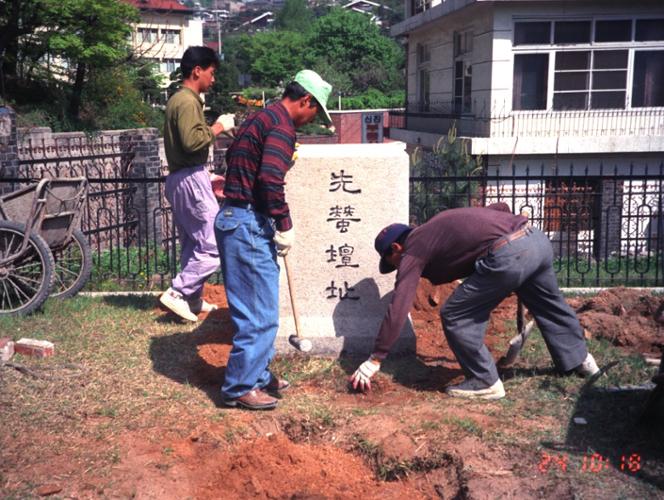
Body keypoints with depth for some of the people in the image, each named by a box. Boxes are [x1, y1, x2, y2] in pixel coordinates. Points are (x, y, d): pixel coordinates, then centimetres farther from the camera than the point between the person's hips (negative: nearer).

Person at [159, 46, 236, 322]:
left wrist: (207, 178, 21)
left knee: (193, 245, 15)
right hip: (191, 180, -11)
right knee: (214, 245, -9)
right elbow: (192, 142, -26)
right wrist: (218, 127, -12)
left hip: (181, 178, 11)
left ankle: (192, 299, 20)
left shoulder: (179, 99, 19)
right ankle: (177, 292, -7)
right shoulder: (187, 101, -13)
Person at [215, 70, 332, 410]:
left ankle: (258, 375, 28)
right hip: (248, 224, -11)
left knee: (258, 308, 18)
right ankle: (240, 388, 5)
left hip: (235, 219, 11)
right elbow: (270, 180, -24)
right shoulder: (282, 125, -13)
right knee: (260, 313, -3)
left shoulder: (261, 119, 19)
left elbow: (234, 158, 24)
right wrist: (285, 226, -14)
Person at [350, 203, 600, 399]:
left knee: (455, 316, 5)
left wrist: (374, 360, 1)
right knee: (548, 305, 32)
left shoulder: (413, 251, 6)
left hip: (508, 254, -9)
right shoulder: (435, 229, 29)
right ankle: (580, 359, 51)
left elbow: (398, 307, -1)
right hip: (537, 238, 10)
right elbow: (501, 207, 30)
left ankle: (485, 383, 14)